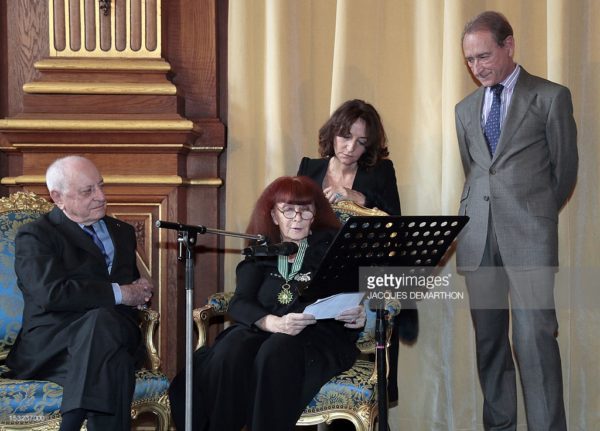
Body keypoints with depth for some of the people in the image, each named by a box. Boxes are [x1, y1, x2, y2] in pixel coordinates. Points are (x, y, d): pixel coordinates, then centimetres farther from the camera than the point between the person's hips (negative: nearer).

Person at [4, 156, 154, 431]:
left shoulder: (122, 232, 26)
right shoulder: (34, 236, 4)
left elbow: (136, 285, 32)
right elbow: (50, 293, -13)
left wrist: (140, 292, 6)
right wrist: (118, 293, -10)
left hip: (119, 336, 4)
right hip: (51, 344, -4)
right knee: (102, 319, -38)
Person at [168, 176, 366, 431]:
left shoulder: (330, 246, 14)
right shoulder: (260, 254, 17)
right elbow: (239, 304, 1)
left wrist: (357, 313, -22)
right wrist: (275, 323, -21)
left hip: (321, 334, -2)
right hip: (265, 330, 2)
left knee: (275, 353, -36)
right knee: (230, 353, -31)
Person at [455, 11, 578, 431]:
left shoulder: (551, 97, 2)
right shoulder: (466, 109, 16)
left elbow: (565, 171, 7)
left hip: (529, 235, -5)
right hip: (479, 236, 5)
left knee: (535, 336, -11)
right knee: (488, 338, 5)